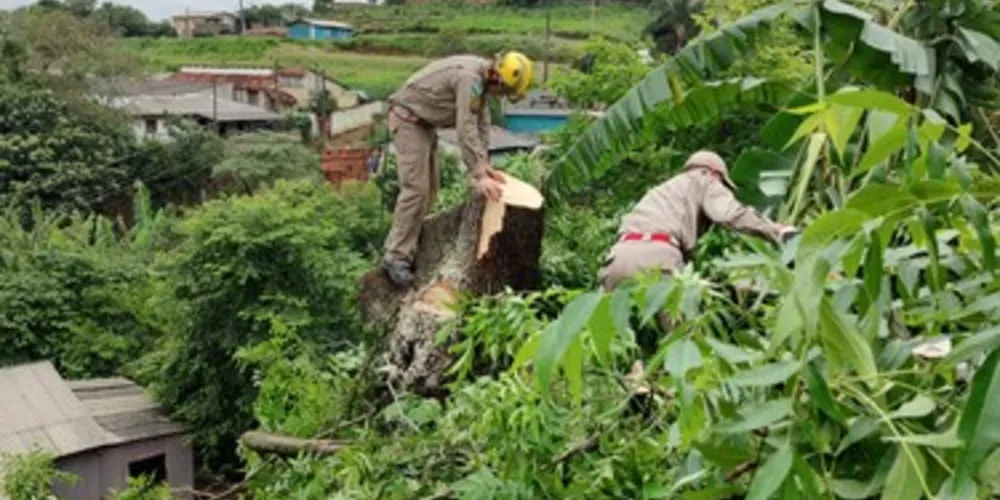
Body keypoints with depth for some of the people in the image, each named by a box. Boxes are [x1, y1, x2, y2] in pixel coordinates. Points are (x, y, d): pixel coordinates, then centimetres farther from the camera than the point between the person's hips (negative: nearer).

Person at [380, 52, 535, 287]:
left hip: (423, 122, 10)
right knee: (416, 188, -16)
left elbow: (481, 120, 4)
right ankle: (396, 258, -14)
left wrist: (483, 163, -3)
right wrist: (478, 175, -29)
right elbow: (466, 130, -30)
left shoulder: (482, 77, 2)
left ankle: (405, 246, 14)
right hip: (408, 119, -10)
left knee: (429, 190, 9)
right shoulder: (469, 78, -27)